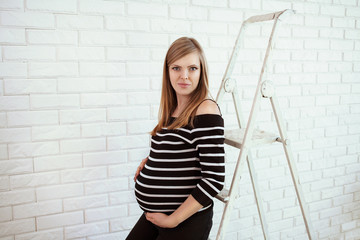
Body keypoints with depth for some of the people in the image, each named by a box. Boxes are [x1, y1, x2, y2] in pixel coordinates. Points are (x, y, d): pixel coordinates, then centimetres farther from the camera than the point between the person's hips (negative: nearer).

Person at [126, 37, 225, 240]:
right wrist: (151, 160, -1)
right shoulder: (173, 109, 4)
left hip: (185, 223, -7)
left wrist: (172, 220, -16)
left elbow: (214, 179, -22)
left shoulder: (206, 111, -19)